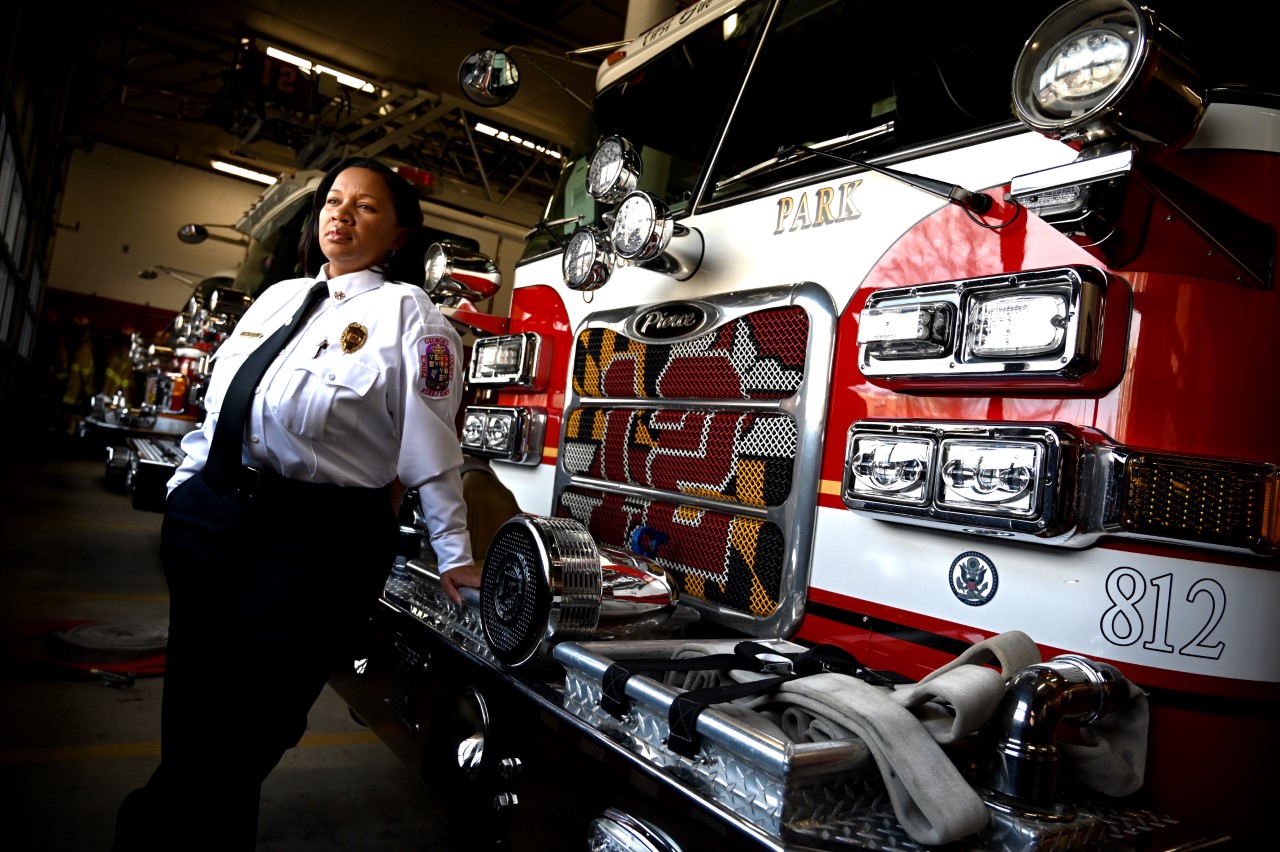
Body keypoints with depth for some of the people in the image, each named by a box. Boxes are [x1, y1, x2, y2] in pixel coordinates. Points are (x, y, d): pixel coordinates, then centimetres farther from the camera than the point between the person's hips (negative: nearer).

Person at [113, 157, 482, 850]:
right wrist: (184, 489, 17)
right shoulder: (279, 296, 15)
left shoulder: (407, 312, -3)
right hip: (206, 515, 6)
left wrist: (455, 554, -6)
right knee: (187, 720, 15)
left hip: (319, 536, -6)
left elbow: (431, 447, -7)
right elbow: (219, 403, 21)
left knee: (236, 745, 2)